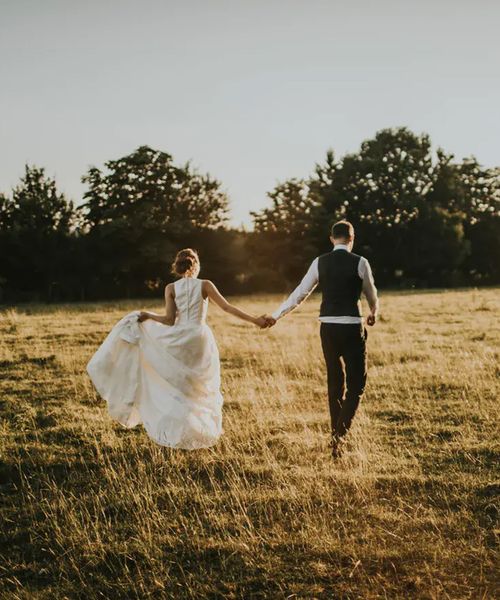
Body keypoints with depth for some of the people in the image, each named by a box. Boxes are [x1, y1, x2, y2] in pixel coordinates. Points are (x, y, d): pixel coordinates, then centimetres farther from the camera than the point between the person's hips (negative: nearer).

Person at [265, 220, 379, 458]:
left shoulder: (320, 262, 3)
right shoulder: (360, 262, -4)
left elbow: (300, 293, 6)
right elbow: (371, 294, 12)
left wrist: (276, 315, 17)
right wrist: (374, 312, 34)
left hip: (328, 328, 4)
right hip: (352, 328, -3)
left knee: (335, 382, 16)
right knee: (356, 383, 5)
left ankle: (336, 432, 23)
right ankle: (340, 433, -11)